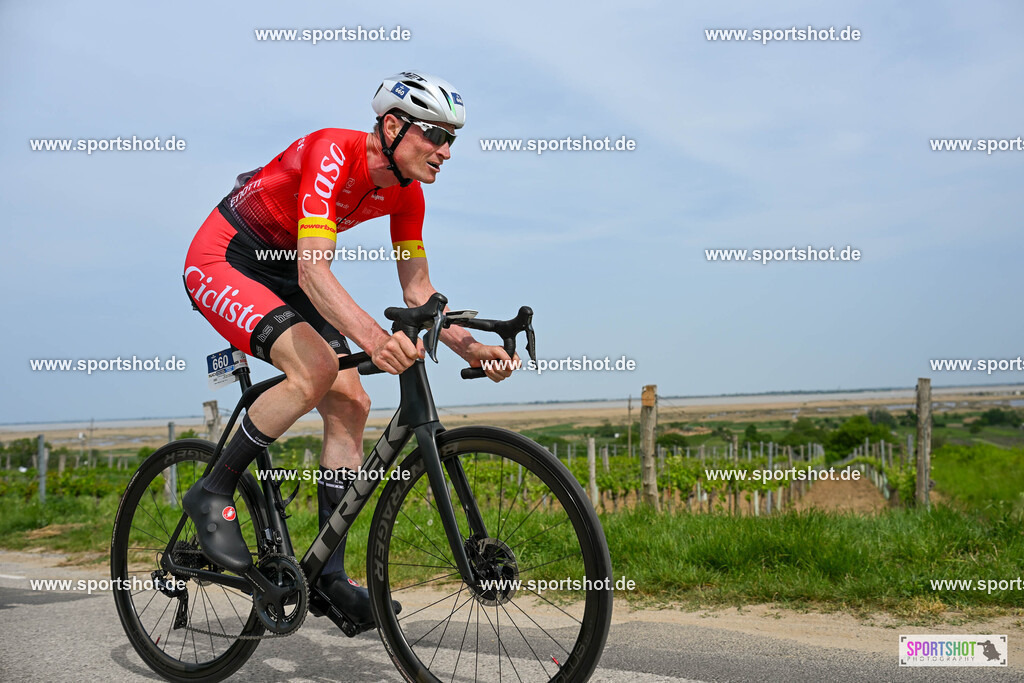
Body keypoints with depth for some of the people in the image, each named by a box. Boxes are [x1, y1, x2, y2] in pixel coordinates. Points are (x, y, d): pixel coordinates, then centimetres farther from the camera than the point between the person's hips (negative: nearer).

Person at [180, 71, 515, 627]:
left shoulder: (405, 191, -5)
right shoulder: (333, 154, -29)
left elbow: (418, 291, -2)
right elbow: (313, 270, -40)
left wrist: (470, 347, -18)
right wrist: (373, 338, -56)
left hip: (280, 277, 8)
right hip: (220, 262, -8)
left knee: (350, 404, -5)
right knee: (316, 367, -31)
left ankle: (329, 571, 2)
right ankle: (213, 494, -12)